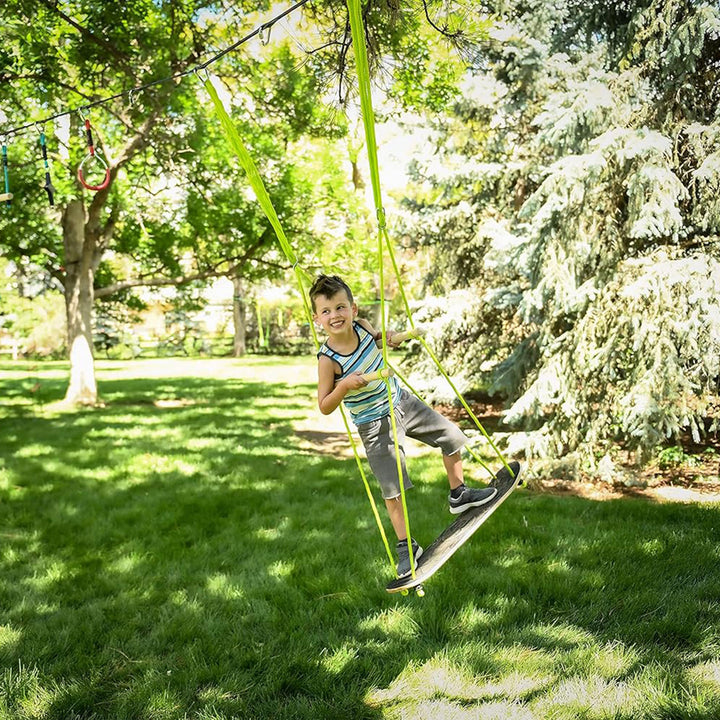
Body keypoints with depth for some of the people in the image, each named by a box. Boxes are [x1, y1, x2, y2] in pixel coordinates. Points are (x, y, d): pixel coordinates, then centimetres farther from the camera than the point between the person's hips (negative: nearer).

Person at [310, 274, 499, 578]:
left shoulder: (362, 326, -11)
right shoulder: (328, 360, -25)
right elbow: (324, 407, -19)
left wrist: (388, 337, -9)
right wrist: (344, 386, -36)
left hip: (402, 401, 6)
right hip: (376, 425, -6)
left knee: (452, 437, 13)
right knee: (392, 489, -4)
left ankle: (458, 495, 36)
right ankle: (406, 547, 15)